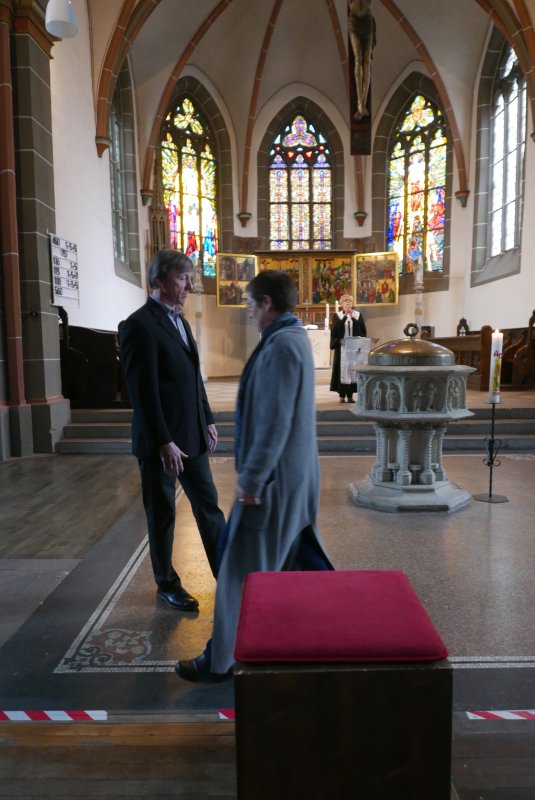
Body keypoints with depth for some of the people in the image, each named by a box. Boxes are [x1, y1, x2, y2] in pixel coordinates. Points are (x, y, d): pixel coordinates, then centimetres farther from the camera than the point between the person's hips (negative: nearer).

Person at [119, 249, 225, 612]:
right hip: (161, 441, -8)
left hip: (192, 436, 8)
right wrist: (164, 442, -20)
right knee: (162, 514, 9)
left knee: (208, 504, 14)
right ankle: (167, 584, 28)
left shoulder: (180, 320, 12)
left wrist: (208, 420, 13)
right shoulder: (139, 325, -15)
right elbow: (143, 392, -19)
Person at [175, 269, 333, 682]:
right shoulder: (295, 337, 12)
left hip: (274, 477, -10)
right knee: (299, 556, 22)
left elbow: (275, 422, -25)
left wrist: (250, 479, -18)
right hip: (296, 474, 10)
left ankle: (222, 659, 18)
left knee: (244, 569, 2)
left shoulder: (281, 345, -20)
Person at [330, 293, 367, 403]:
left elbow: (363, 330, -3)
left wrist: (353, 318, -14)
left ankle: (350, 394, 7)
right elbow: (335, 329, -12)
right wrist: (345, 316, -19)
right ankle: (342, 395, 2)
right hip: (341, 346, -2)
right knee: (341, 369, -2)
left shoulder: (358, 315, 8)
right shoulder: (337, 315, 3)